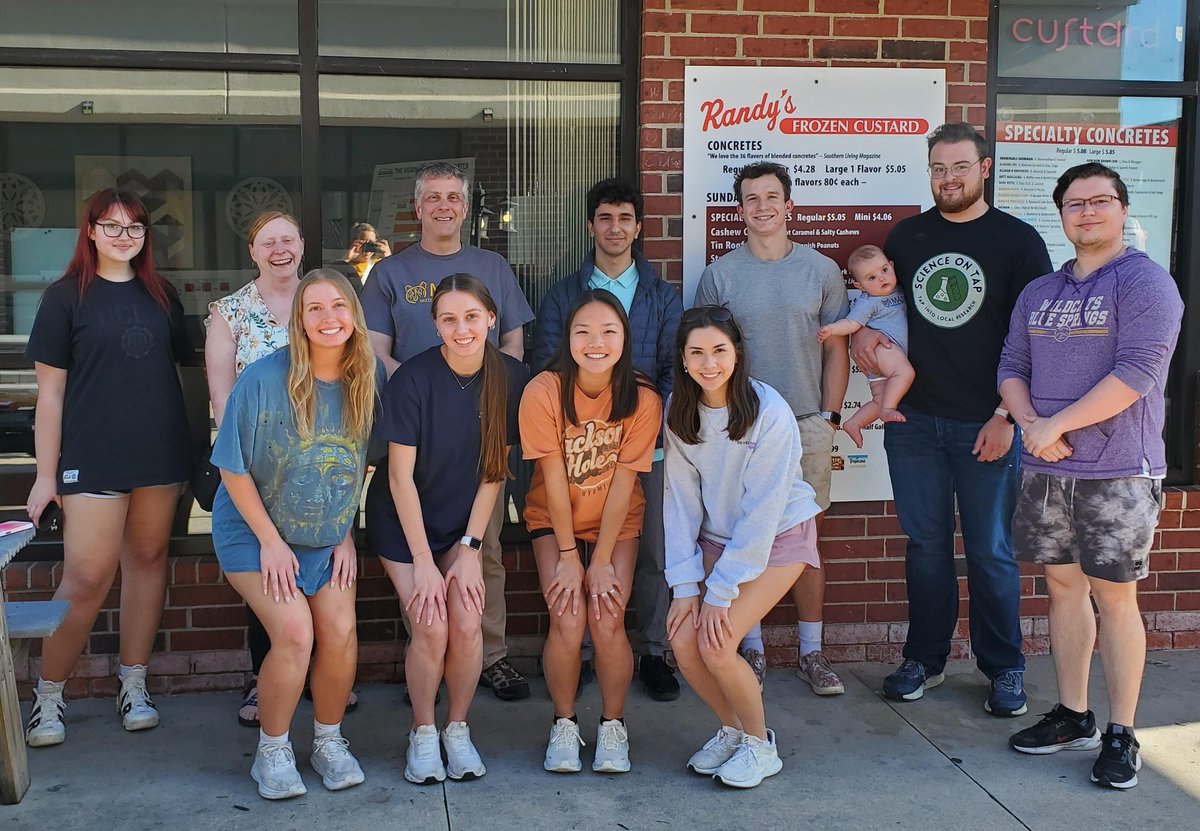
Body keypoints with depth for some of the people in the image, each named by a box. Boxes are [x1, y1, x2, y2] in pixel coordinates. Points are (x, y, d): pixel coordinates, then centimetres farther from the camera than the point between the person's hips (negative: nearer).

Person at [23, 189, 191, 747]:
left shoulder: (162, 296, 11)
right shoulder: (67, 297, 0)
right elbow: (51, 389, -1)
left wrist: (192, 451, 10)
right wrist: (46, 473, -4)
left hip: (160, 454, 4)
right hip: (93, 459, -4)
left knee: (148, 560, 7)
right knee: (87, 578, -6)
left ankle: (134, 687, 18)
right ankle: (48, 695, 11)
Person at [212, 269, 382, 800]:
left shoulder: (370, 380, -8)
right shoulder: (264, 378, -19)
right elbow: (234, 467, -13)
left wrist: (346, 534, 2)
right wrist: (271, 541, -12)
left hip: (329, 535, 3)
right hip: (255, 531, -3)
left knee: (340, 633, -10)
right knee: (294, 633, -18)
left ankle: (328, 741, 15)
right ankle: (272, 751, 5)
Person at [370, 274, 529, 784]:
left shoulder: (511, 378, -11)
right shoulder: (413, 379, -20)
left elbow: (494, 470, -5)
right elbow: (401, 476, -16)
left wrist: (469, 548, -9)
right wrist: (423, 561, -16)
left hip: (464, 525, 2)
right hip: (406, 526, -2)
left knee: (467, 622, -15)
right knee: (431, 628, -15)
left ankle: (458, 729, 9)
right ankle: (422, 733, 10)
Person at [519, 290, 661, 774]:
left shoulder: (642, 400, -17)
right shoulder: (543, 392, -20)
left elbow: (623, 484, -14)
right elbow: (554, 480, -16)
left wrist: (601, 561, -13)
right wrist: (568, 556, -13)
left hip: (616, 523, 1)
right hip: (553, 521, 0)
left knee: (607, 621, -15)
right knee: (568, 620, -17)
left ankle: (613, 726, 9)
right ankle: (564, 725, 8)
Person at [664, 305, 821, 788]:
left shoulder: (769, 412, -23)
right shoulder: (680, 412, -7)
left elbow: (763, 509, -21)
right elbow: (681, 500, -6)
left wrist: (722, 590, -20)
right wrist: (685, 584, -12)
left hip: (779, 534, -5)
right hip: (716, 536, 5)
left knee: (716, 643, -19)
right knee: (683, 640, -12)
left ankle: (760, 744, 7)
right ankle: (731, 729, 16)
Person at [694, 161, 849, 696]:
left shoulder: (821, 270, 6)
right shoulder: (719, 275, 3)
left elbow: (835, 349, 8)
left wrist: (829, 415, 1)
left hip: (807, 425, 1)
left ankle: (811, 652, 16)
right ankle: (751, 651, 17)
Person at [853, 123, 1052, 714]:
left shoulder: (1017, 240, -1)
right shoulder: (906, 235, 10)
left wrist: (1006, 416, -10)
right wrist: (861, 329, 0)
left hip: (986, 425, -3)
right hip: (914, 421, 3)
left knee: (990, 551, 5)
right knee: (926, 544, 11)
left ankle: (1004, 670, 19)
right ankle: (925, 659, 23)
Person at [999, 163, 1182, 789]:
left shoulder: (1144, 282, -6)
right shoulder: (1037, 293, 14)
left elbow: (1138, 372, -17)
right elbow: (1012, 367, 11)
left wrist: (1056, 424, -16)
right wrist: (1030, 423, -9)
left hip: (1118, 472, -6)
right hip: (1045, 470, 6)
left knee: (1114, 596, -1)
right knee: (1063, 585, 12)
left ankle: (1121, 735, 11)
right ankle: (1072, 716, 25)